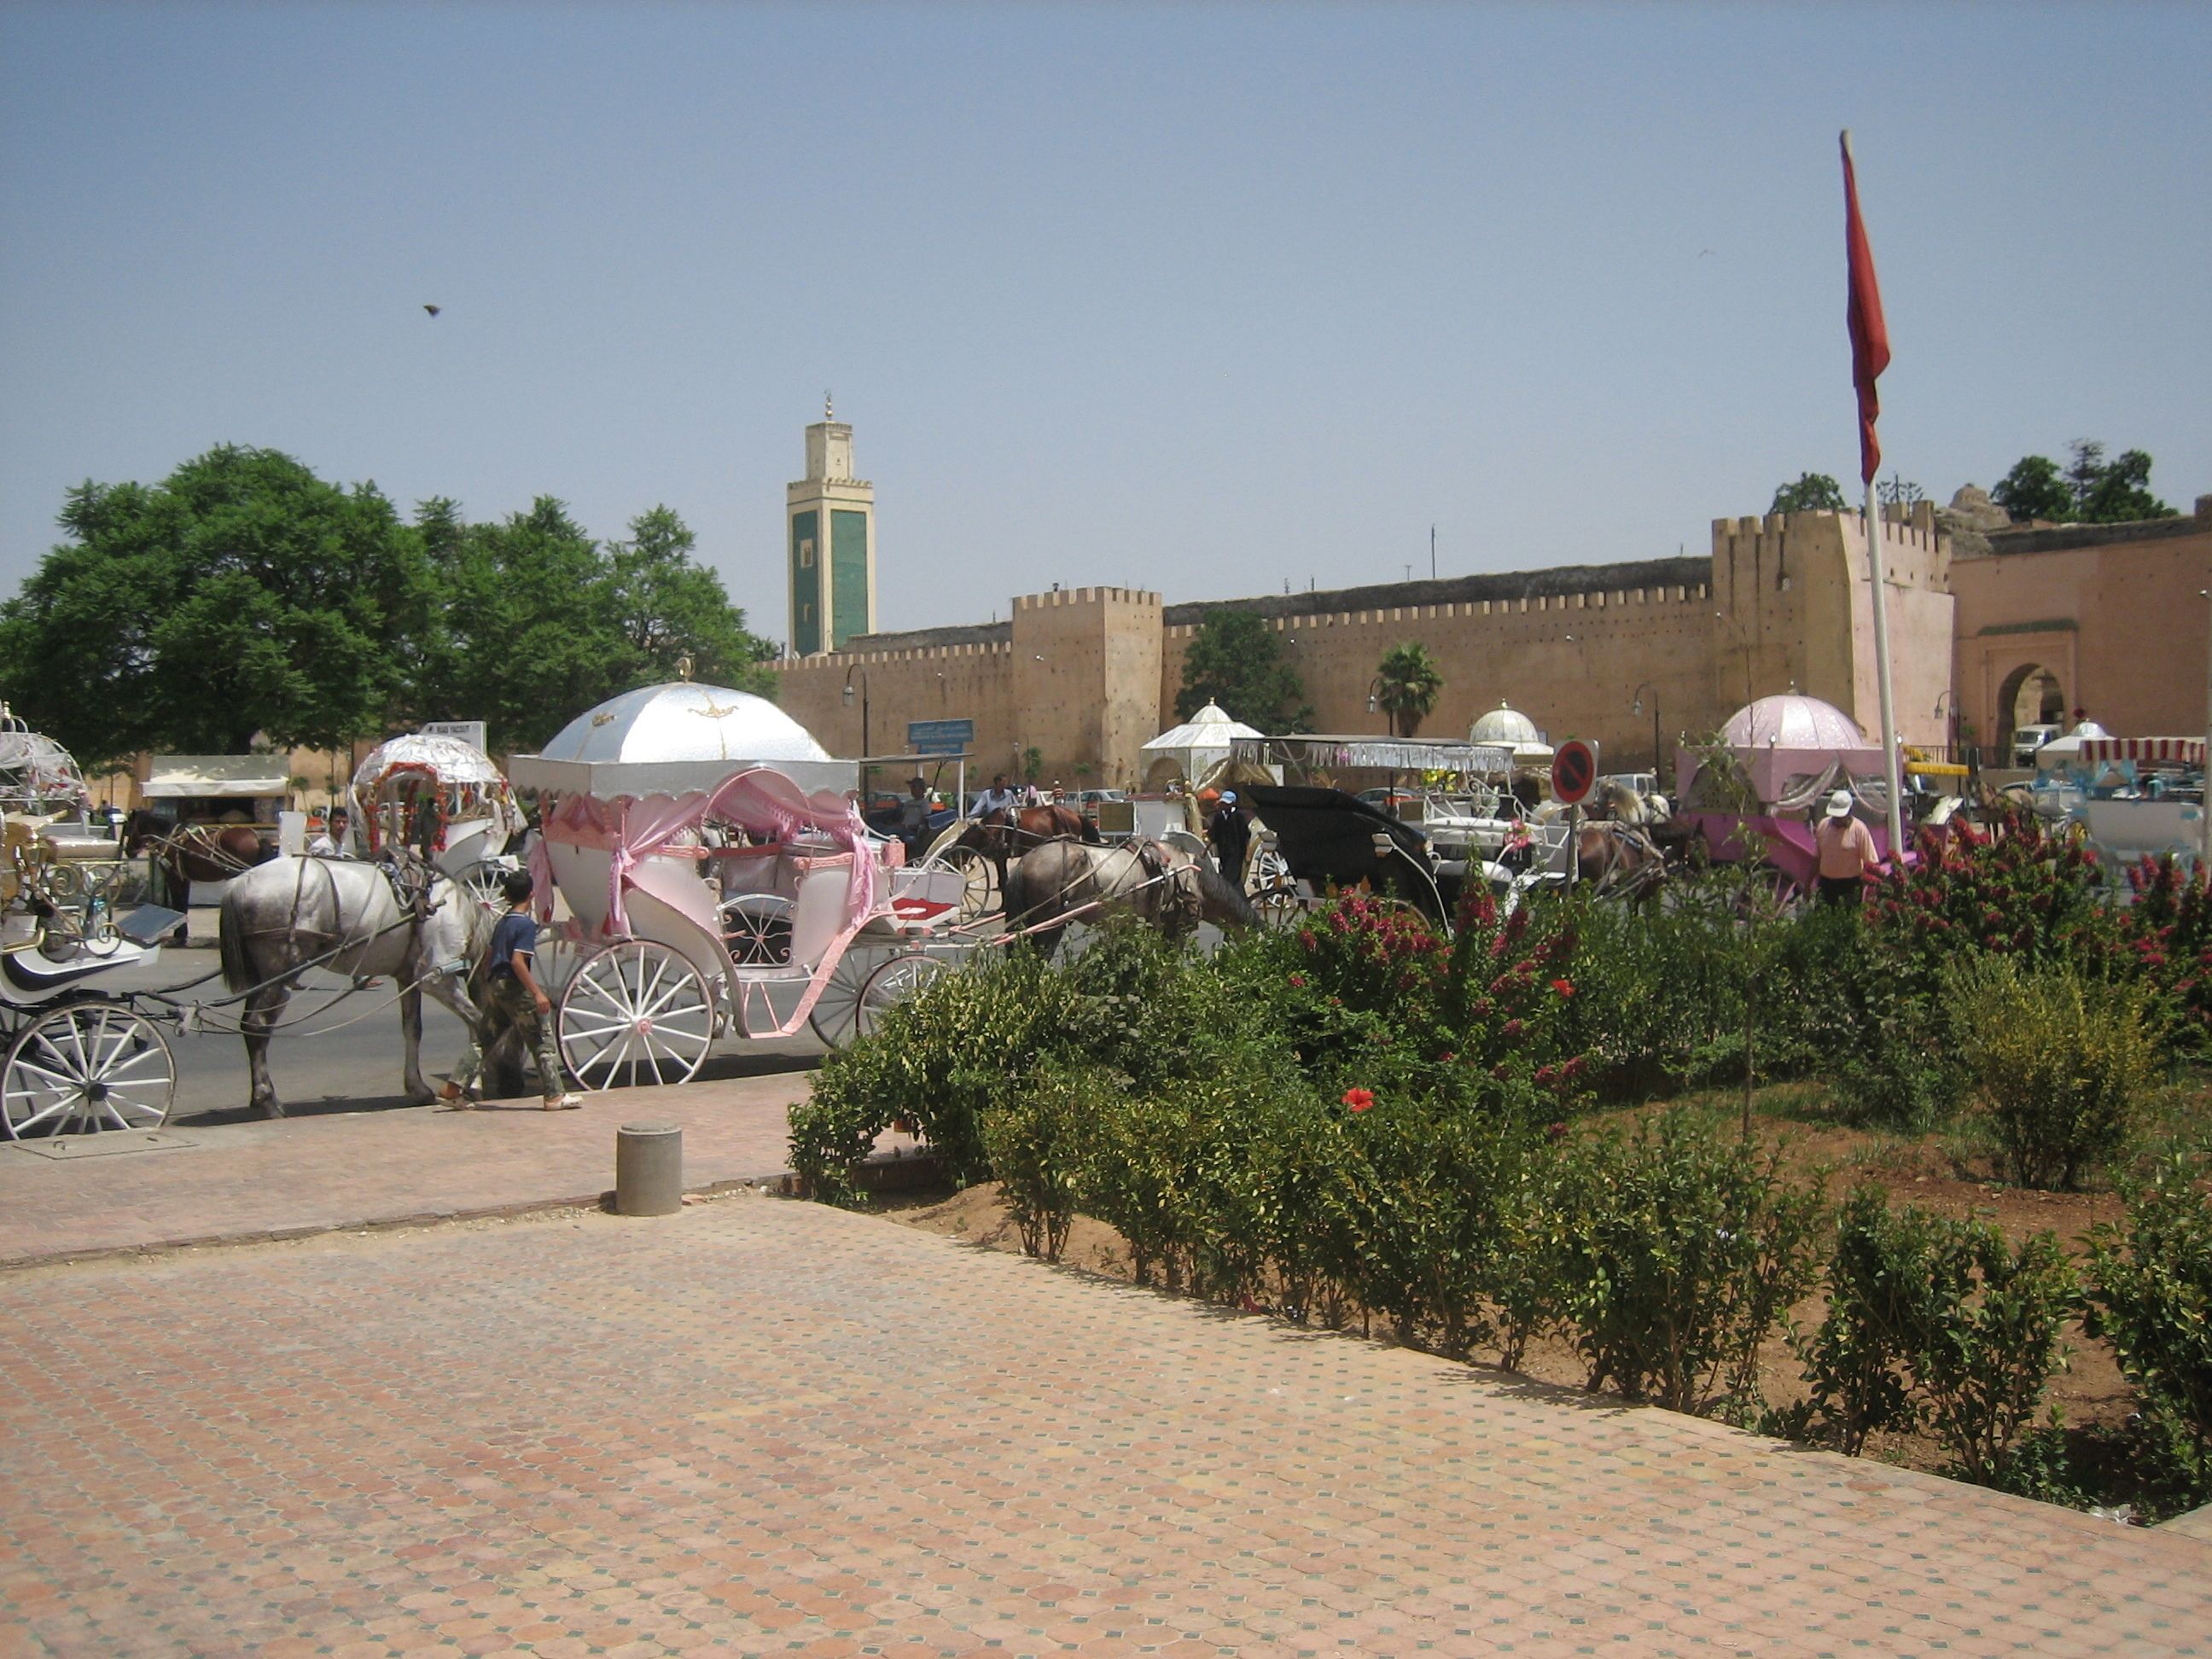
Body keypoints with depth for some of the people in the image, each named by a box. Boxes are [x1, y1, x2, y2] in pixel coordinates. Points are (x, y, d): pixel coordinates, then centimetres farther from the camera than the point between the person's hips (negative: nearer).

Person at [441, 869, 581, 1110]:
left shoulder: (502, 922, 12)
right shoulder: (526, 924, -12)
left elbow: (489, 956, 19)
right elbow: (517, 961, -21)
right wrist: (537, 993, -22)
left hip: (494, 986, 8)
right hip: (515, 989, -8)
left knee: (480, 1039, 12)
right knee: (543, 1041, 1)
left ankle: (454, 1088, 7)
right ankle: (554, 1096, 3)